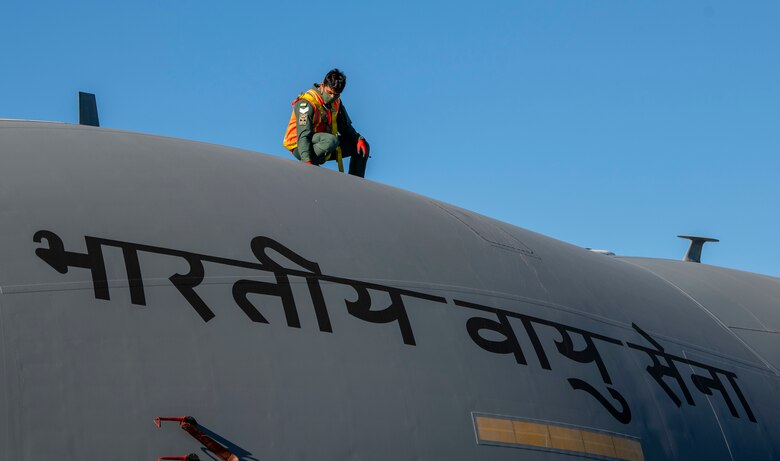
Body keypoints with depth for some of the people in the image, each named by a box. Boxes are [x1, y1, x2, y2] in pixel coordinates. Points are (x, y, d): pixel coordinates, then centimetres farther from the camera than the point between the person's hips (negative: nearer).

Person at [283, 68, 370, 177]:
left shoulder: (336, 102, 4)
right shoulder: (306, 103, -22)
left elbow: (345, 127, 10)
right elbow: (303, 135, -31)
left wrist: (359, 139, -10)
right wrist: (307, 160, -44)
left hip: (322, 145, 8)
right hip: (300, 148, -8)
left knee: (362, 146, 1)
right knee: (331, 141, -38)